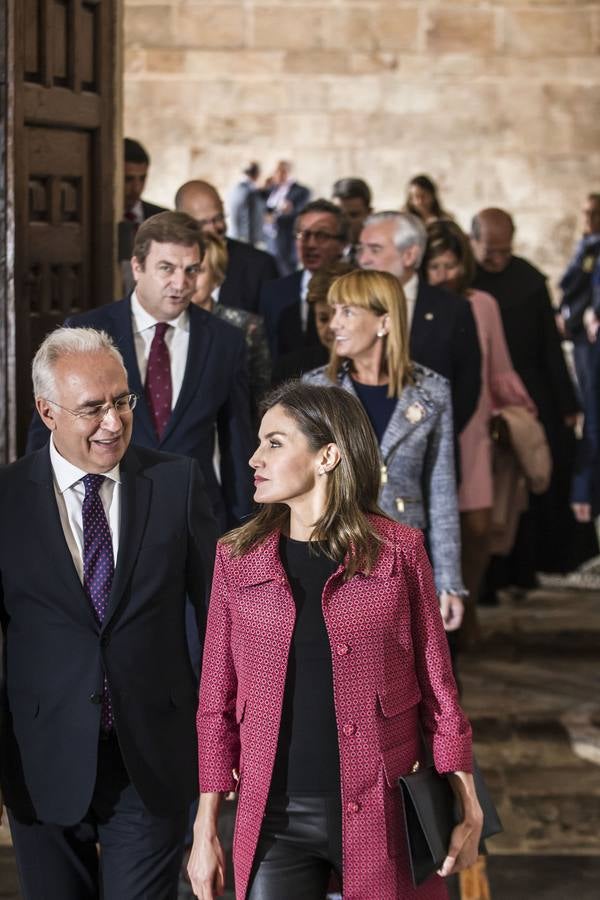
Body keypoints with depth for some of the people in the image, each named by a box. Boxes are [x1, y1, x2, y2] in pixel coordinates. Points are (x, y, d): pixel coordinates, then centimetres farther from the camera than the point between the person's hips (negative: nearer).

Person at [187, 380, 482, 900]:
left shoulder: (398, 552, -1)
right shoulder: (237, 558, 4)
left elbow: (437, 686, 3)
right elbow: (217, 703, 7)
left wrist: (468, 810, -2)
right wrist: (205, 830, 3)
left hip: (381, 815, -1)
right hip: (274, 819, 2)